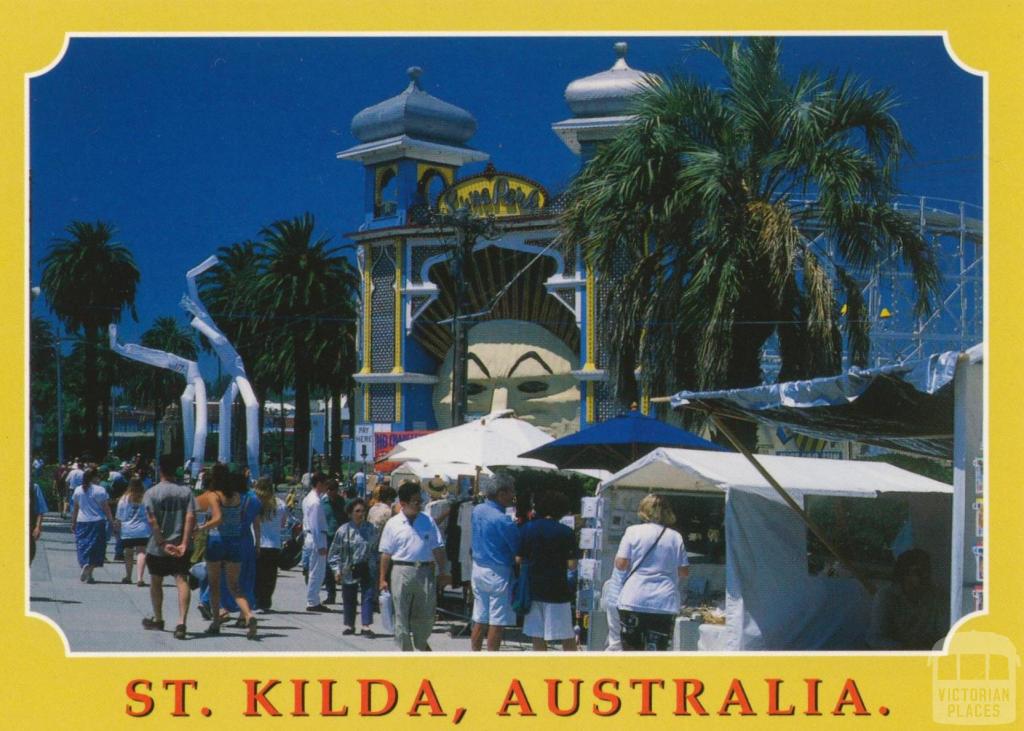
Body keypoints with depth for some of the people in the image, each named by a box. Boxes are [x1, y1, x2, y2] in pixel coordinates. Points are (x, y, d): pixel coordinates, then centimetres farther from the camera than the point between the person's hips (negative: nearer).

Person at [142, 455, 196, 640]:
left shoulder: (151, 493, -5)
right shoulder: (186, 491, 1)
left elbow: (152, 521, -13)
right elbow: (190, 517, -8)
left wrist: (163, 544, -12)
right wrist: (184, 544, -12)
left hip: (157, 547, -1)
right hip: (180, 546, 1)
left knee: (156, 582, 17)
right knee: (182, 581, -6)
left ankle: (158, 619, 32)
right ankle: (181, 622, -22)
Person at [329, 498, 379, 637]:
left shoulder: (371, 529, 1)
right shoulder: (343, 530, -4)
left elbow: (377, 549, 12)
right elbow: (335, 552, 1)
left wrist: (378, 563, 7)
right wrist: (337, 569, -4)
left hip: (367, 569, 0)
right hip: (349, 570, 0)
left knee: (368, 597, -6)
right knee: (349, 599, 9)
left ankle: (367, 626, -5)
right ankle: (349, 625, 23)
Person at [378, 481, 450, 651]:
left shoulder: (427, 521, 6)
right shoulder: (393, 524, 0)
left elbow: (437, 548, 8)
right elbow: (386, 553, 1)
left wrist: (442, 572, 4)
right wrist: (383, 579, -1)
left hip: (425, 571, 2)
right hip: (402, 571, -2)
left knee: (426, 612, 9)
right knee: (402, 614, 2)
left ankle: (421, 643, 33)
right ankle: (405, 649, 12)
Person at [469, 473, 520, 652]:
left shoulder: (477, 510, 3)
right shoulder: (502, 520, -20)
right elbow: (518, 548, -15)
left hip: (478, 568, 8)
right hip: (498, 573, -8)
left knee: (479, 620, 13)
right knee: (497, 622, 0)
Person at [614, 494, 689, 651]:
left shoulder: (633, 531, 0)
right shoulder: (675, 537, 6)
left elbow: (620, 564, -3)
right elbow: (684, 572, 9)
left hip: (633, 601, -1)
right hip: (664, 603, 1)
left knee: (632, 650, 8)